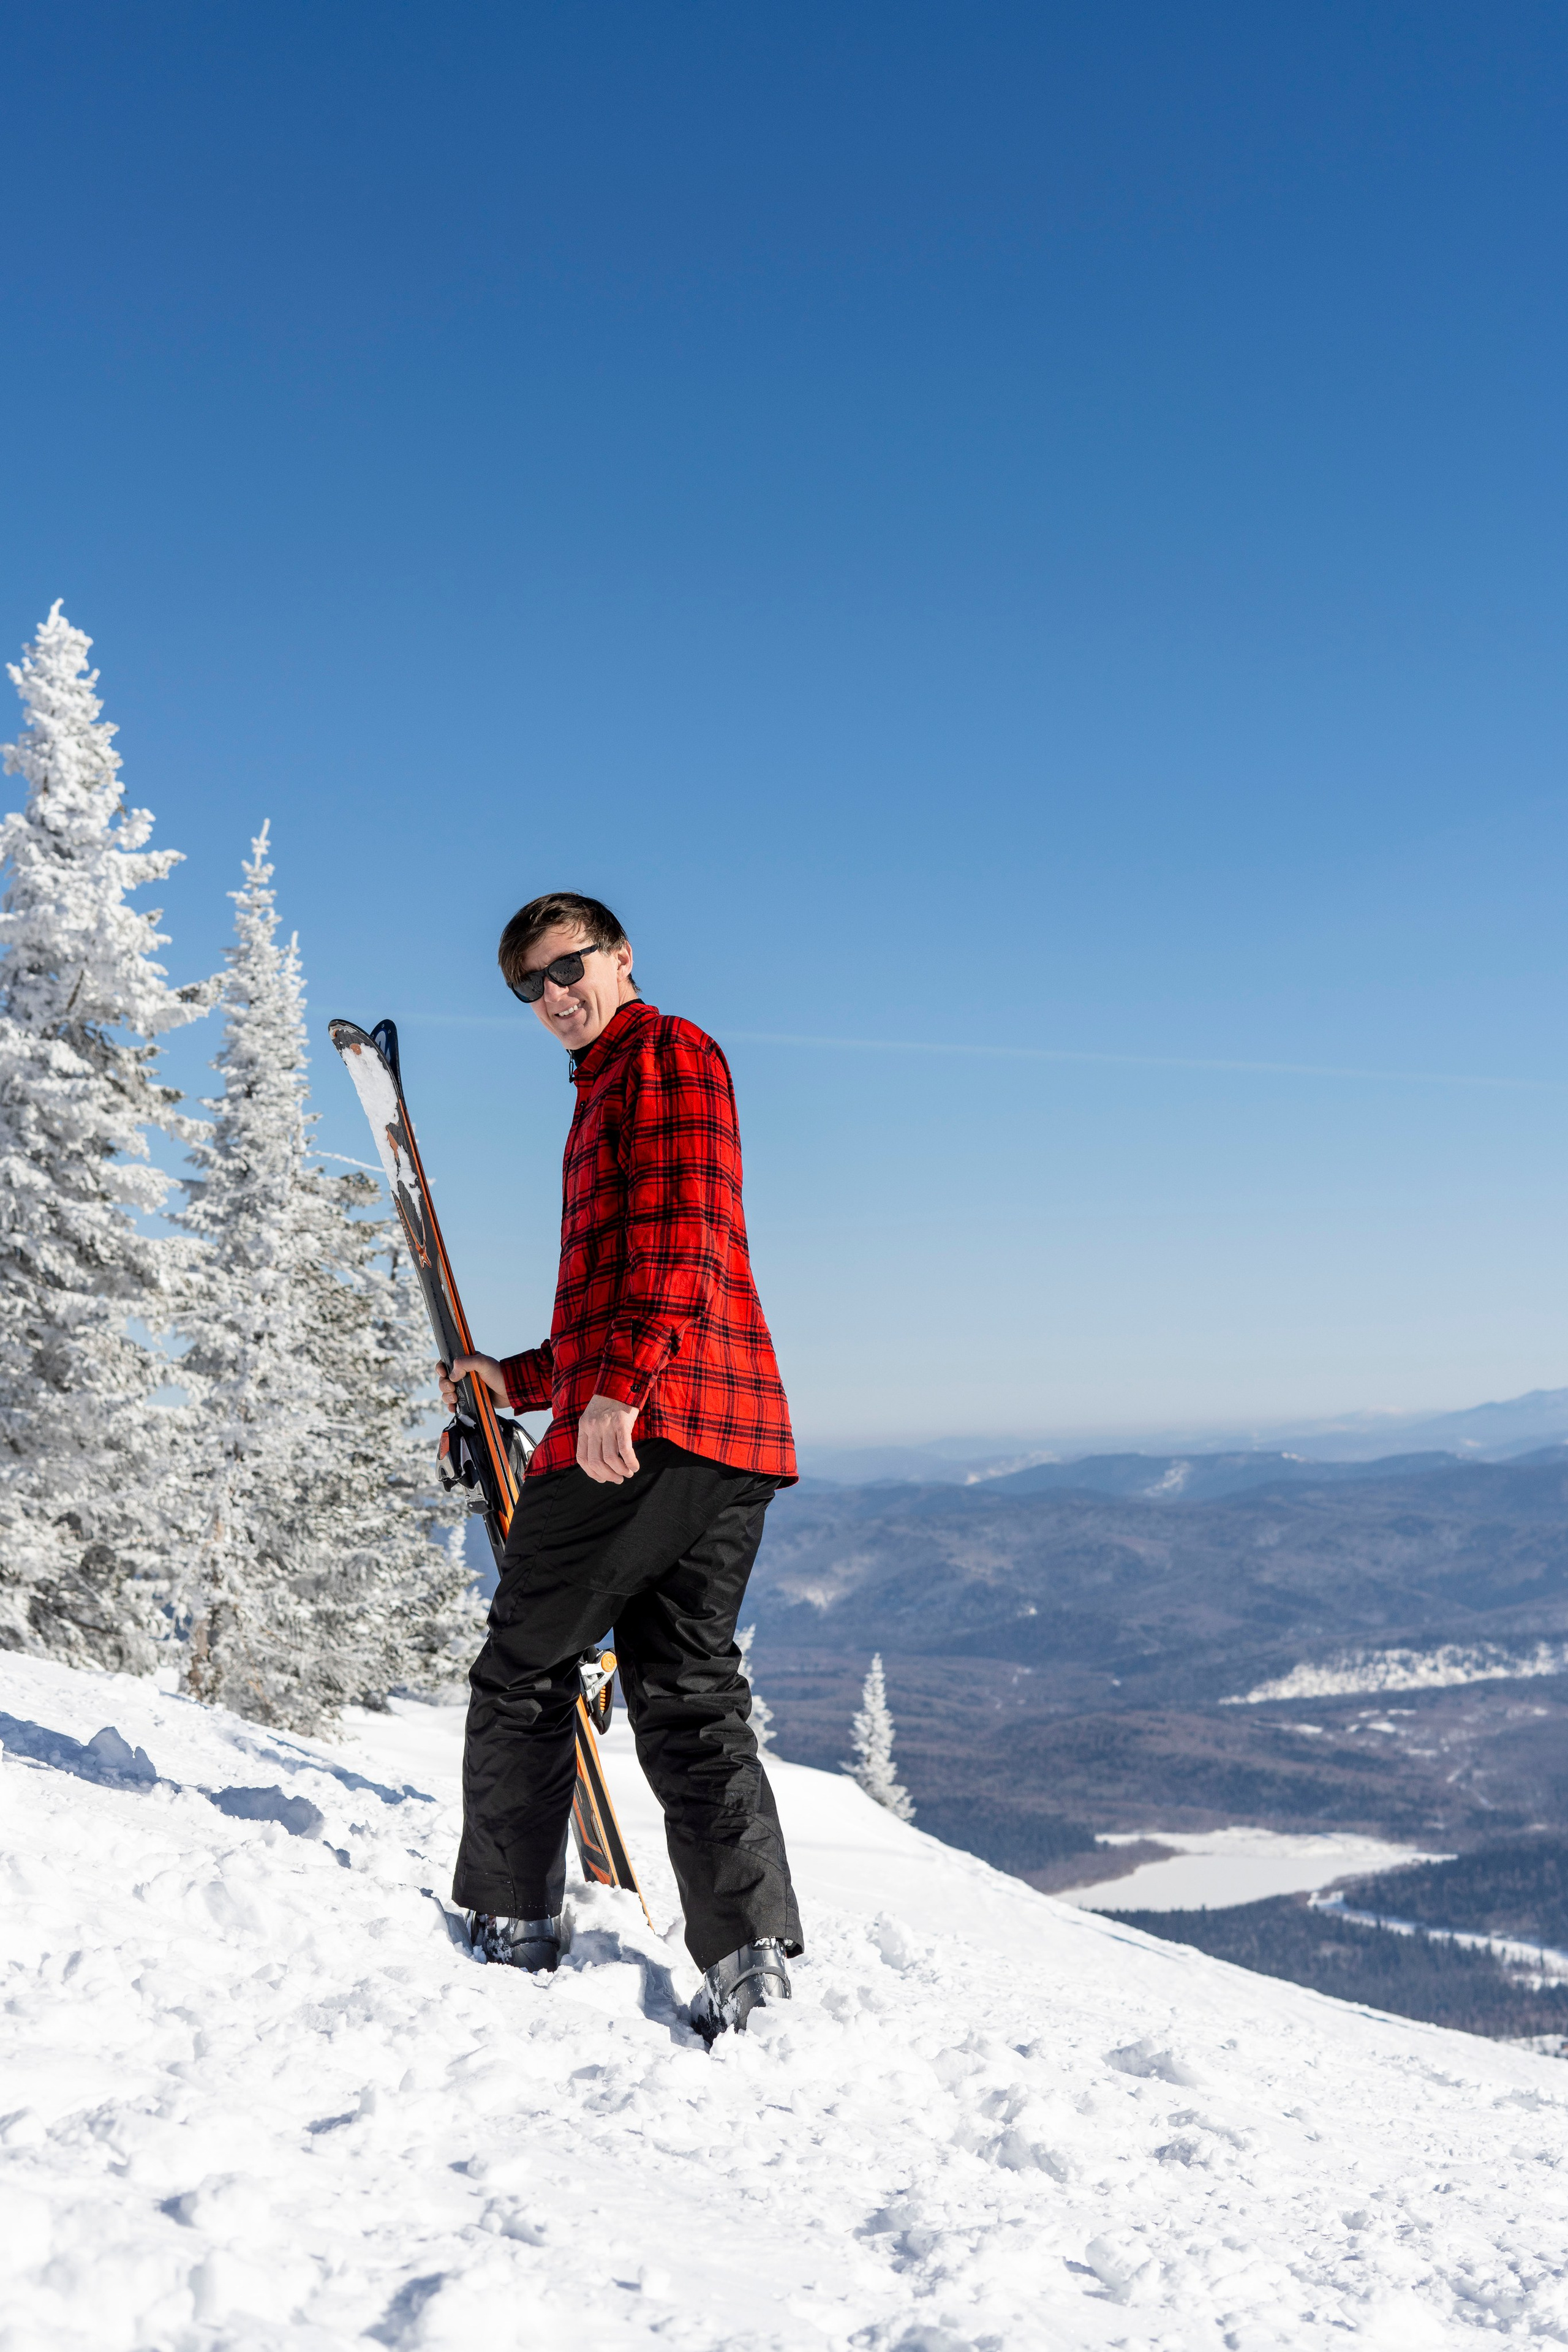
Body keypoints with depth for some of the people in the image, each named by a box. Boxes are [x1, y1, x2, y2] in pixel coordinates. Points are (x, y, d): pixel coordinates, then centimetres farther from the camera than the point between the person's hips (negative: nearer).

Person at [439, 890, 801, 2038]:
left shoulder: (668, 1054, 1)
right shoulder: (606, 1095, 31)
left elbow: (679, 1234, -16)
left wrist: (618, 1381, -25)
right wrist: (521, 1377, 31)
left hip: (649, 1421, -10)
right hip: (729, 1431, 10)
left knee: (524, 1673, 3)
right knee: (687, 1691, 5)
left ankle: (511, 1921, 11)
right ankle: (750, 1952, -1)